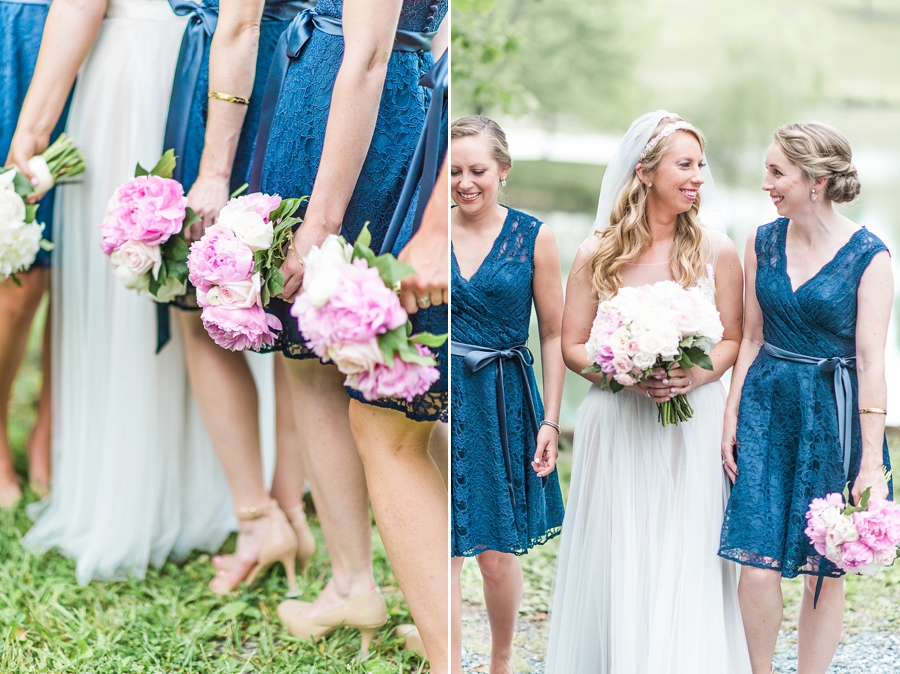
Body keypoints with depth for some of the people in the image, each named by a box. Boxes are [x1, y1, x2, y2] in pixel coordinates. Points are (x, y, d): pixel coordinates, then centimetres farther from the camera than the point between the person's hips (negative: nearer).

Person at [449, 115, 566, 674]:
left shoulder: (534, 238, 0)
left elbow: (554, 334, 2)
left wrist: (550, 421, -3)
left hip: (504, 399, -1)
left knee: (498, 556, 4)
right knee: (443, 553, 0)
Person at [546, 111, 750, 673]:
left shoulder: (716, 250, 1)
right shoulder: (598, 255, 1)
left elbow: (734, 340, 6)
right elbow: (572, 345, 4)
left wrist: (696, 376, -14)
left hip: (693, 428, 0)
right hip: (617, 429, 0)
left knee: (686, 565, -1)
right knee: (617, 564, 4)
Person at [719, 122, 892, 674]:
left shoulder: (869, 255, -9)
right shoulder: (763, 242, 4)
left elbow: (871, 359, -11)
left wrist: (871, 461, -13)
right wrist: (732, 416, 6)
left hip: (833, 413, -3)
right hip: (766, 406, 3)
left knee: (825, 573, 5)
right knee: (757, 568, -3)